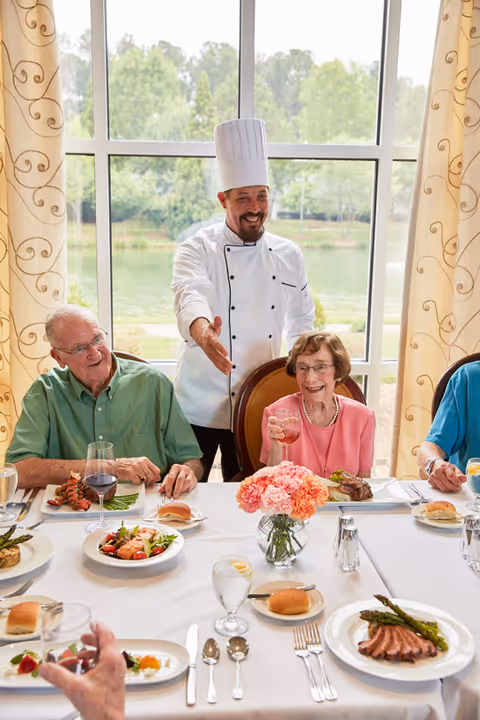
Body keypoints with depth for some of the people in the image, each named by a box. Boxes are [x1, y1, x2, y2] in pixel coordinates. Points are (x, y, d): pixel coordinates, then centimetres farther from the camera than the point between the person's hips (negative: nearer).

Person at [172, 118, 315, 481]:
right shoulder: (197, 250, -7)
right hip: (200, 407, -3)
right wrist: (202, 331, -49)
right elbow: (190, 295, -28)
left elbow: (302, 321, 17)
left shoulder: (289, 255, 7)